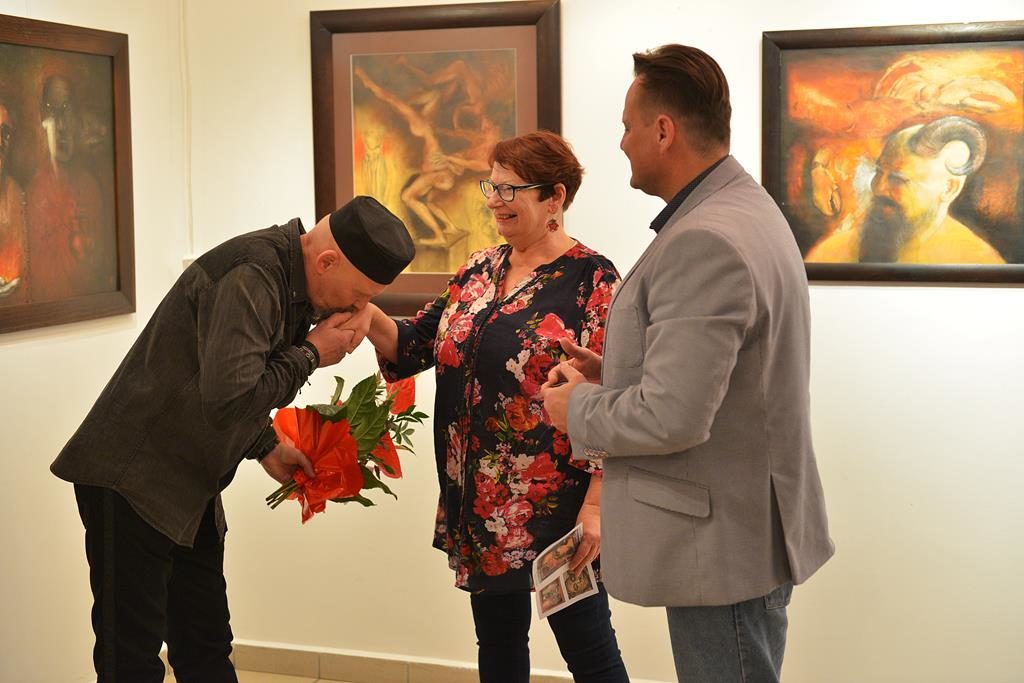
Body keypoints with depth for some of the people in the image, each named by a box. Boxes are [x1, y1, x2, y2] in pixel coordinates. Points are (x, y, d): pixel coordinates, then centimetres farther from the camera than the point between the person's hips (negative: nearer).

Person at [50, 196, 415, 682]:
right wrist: (310, 355, -18)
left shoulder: (290, 281, 6)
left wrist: (265, 448, 9)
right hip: (133, 479, -9)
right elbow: (227, 400, -32)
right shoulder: (250, 275, -24)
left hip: (189, 490, 9)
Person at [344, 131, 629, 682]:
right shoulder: (480, 270, 10)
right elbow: (418, 344, 9)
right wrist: (370, 319, -12)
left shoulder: (591, 279, -11)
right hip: (481, 505, 7)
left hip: (556, 508, -6)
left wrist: (595, 505, -17)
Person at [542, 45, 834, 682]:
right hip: (742, 530, 10)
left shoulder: (706, 242, -24)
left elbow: (671, 417, -27)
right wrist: (614, 375, 8)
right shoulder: (744, 209, 9)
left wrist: (578, 406, -10)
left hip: (725, 547, -10)